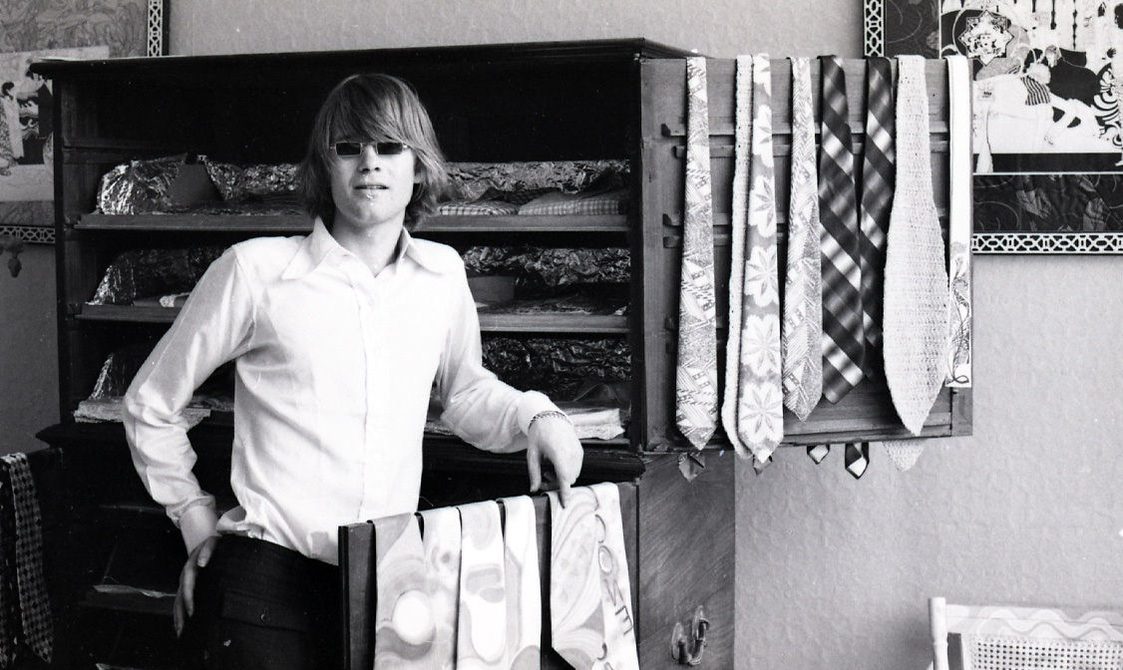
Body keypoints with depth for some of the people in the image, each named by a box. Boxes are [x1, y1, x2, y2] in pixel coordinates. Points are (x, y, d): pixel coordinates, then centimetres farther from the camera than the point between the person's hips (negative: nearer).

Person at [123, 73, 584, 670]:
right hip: (266, 580, -3)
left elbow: (464, 391, 26)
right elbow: (149, 403, 8)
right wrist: (197, 521, 8)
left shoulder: (442, 274, 7)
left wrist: (535, 416, 7)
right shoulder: (256, 270, -4)